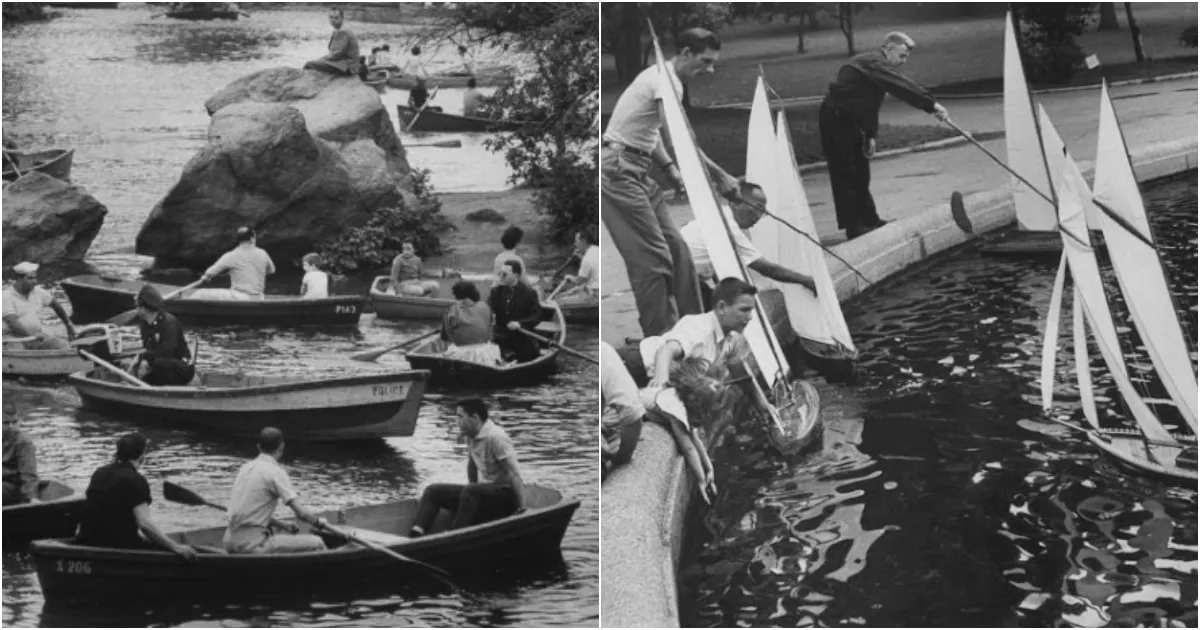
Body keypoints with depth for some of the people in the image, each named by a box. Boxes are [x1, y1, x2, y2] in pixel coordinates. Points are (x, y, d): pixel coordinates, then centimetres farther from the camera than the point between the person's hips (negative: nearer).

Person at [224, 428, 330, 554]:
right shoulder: (275, 471, -8)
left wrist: (282, 525, 24)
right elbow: (301, 513, -13)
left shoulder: (246, 467, 15)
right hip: (252, 544, -9)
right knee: (316, 544, -7)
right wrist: (318, 521, 7)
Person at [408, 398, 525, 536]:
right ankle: (414, 536, -20)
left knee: (470, 492, -37)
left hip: (506, 495, -9)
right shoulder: (471, 436, 5)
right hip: (482, 493, 9)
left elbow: (514, 475, -23)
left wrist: (522, 508, -24)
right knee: (433, 491, -2)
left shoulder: (495, 437, -21)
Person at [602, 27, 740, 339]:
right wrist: (719, 175, -21)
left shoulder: (662, 77, 15)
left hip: (637, 172, 10)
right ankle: (660, 339, -7)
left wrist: (670, 167, 6)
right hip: (619, 170, -10)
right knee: (652, 257, -11)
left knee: (675, 249, 9)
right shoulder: (667, 82, -16)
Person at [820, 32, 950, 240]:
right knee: (847, 175, -7)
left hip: (849, 120, 11)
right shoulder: (874, 63, -17)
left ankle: (868, 221, 22)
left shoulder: (876, 64, 15)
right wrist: (932, 105, -35)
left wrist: (870, 135, 13)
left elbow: (869, 104, 20)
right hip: (836, 119, -11)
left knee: (860, 175, 15)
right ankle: (853, 227, -4)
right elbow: (902, 86, -30)